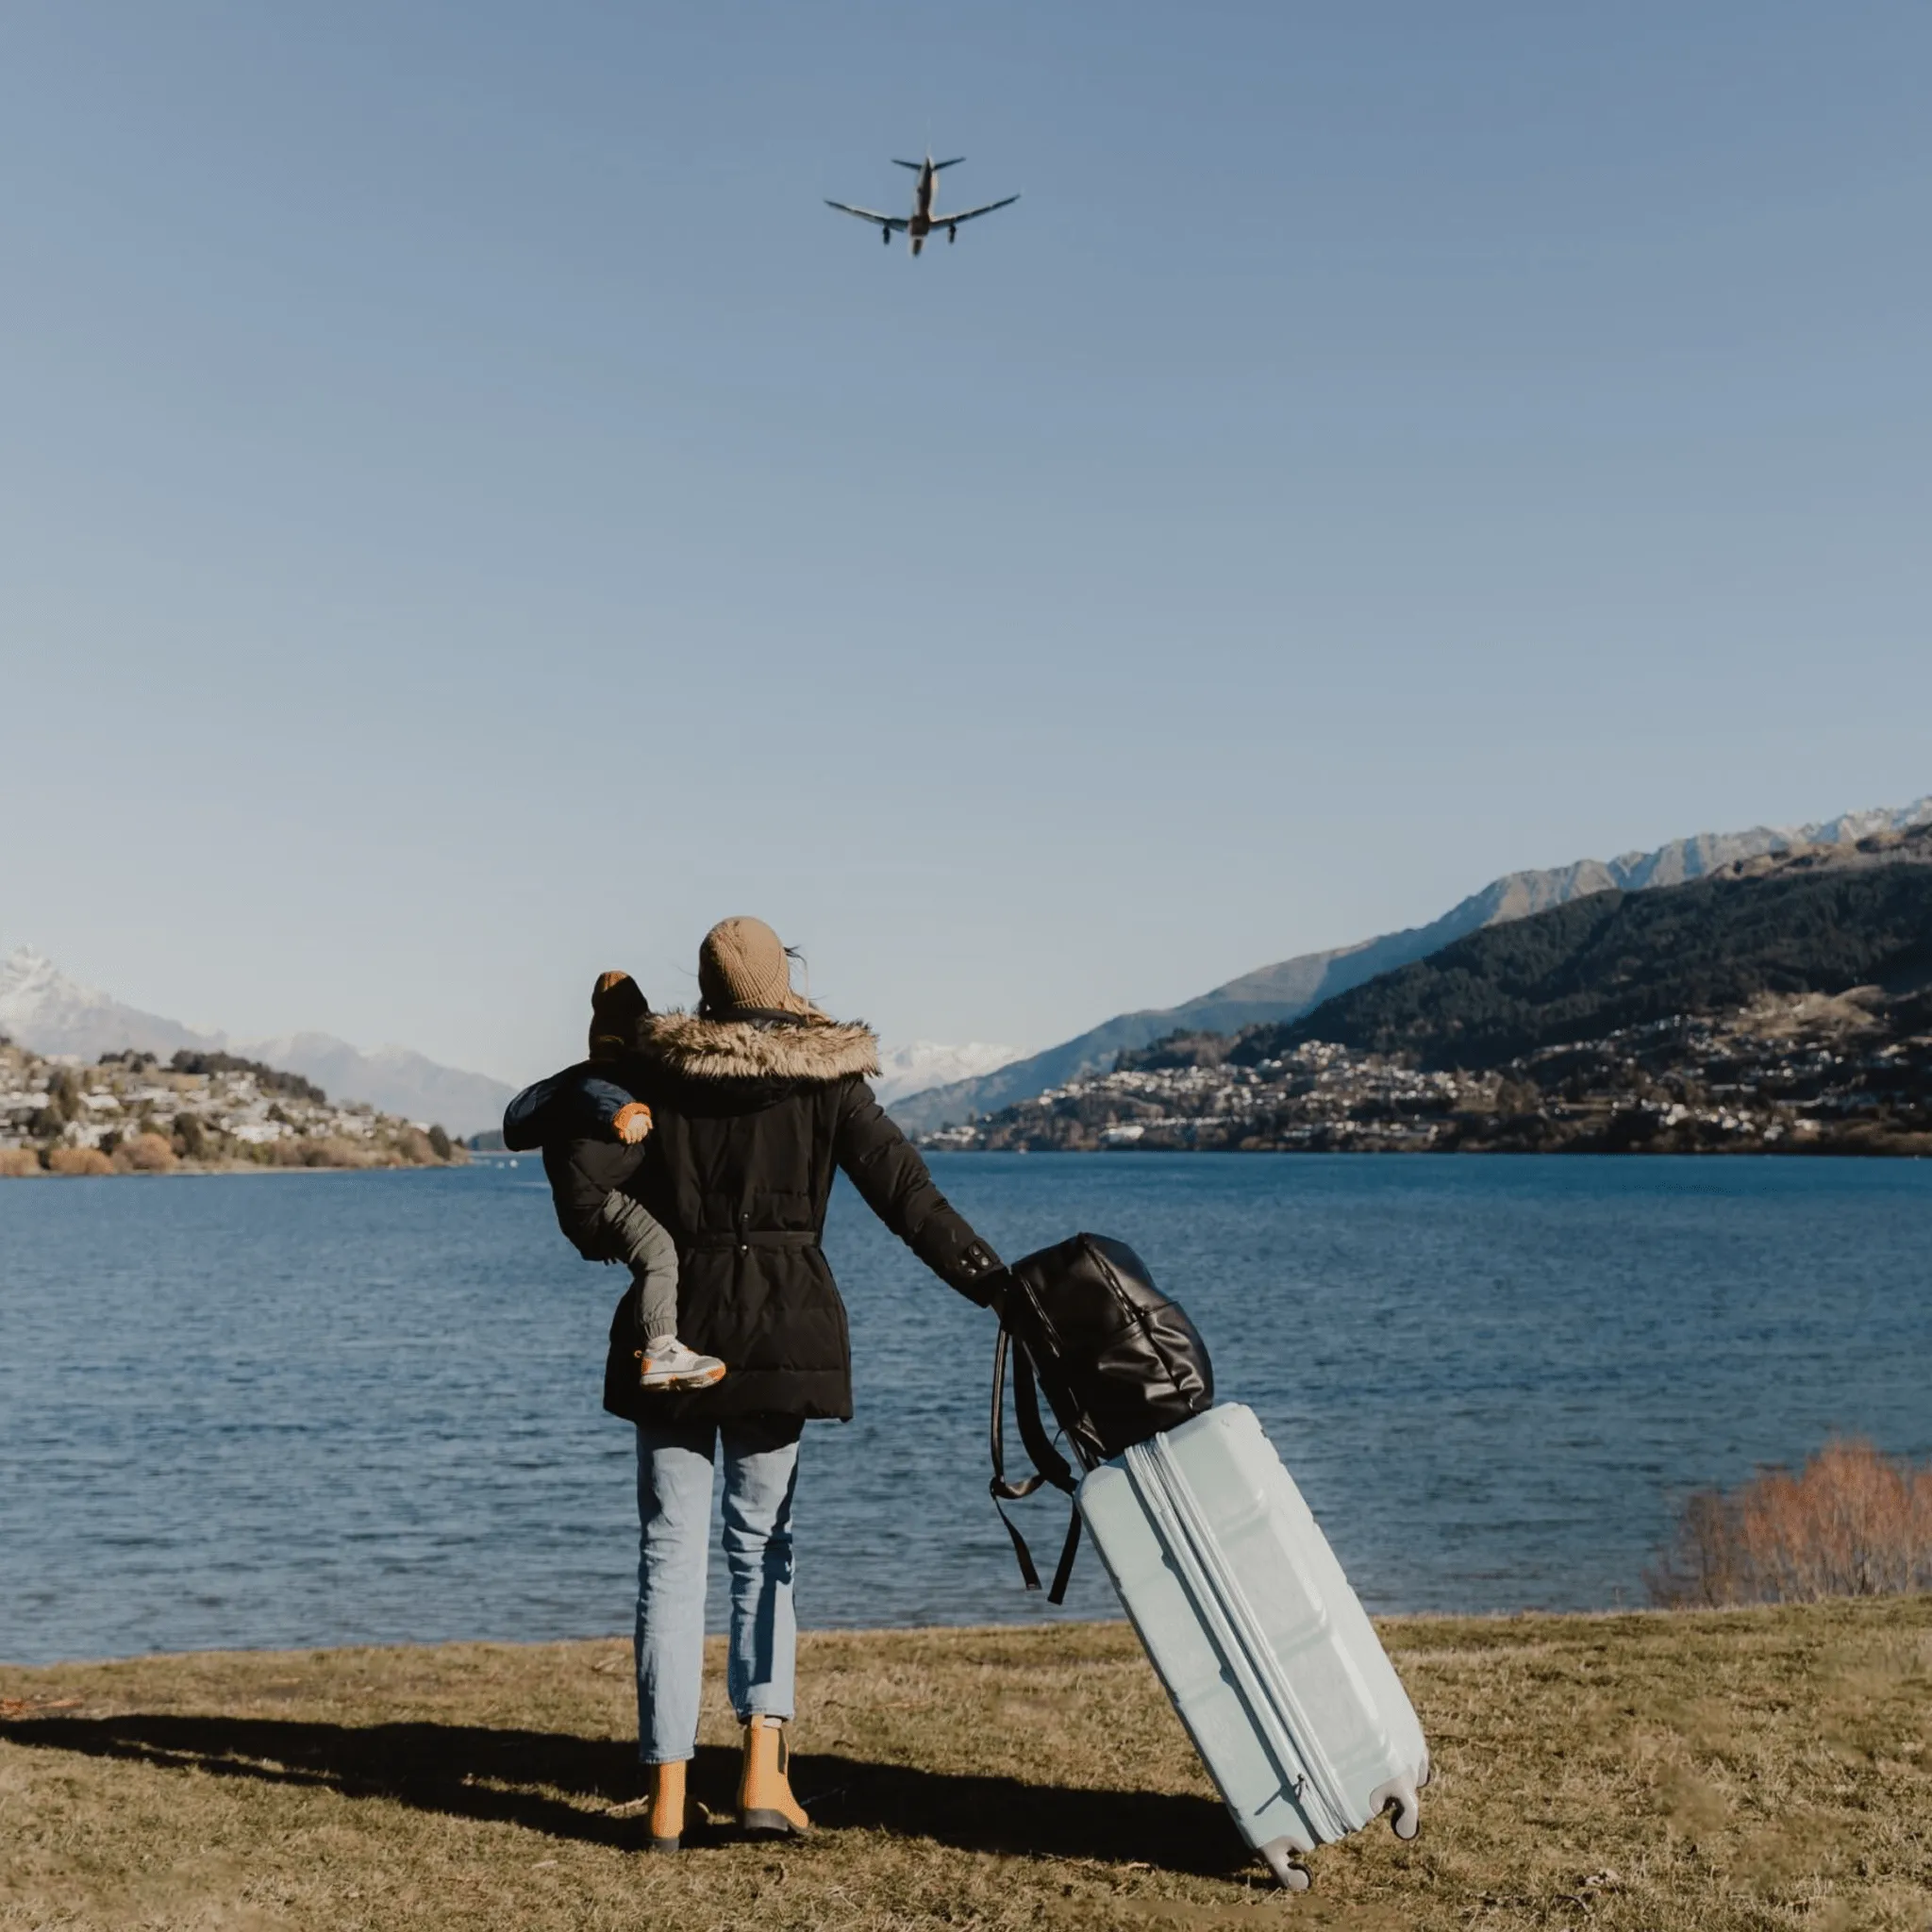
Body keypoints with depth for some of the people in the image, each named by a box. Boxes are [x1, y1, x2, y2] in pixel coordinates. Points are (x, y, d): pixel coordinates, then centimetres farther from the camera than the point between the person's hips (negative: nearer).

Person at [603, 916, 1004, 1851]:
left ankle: (667, 1794, 5)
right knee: (762, 1540, 13)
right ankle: (763, 1769, 2)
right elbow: (903, 1189, -7)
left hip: (674, 1322, 0)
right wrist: (991, 1282, -6)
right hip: (783, 1330, 0)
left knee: (670, 1549, 5)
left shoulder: (652, 1069, -1)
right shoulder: (826, 1078, -2)